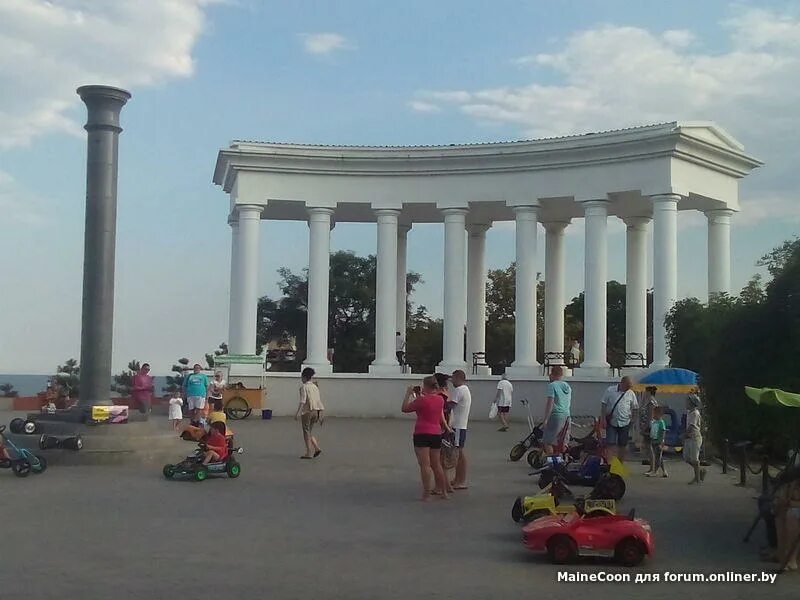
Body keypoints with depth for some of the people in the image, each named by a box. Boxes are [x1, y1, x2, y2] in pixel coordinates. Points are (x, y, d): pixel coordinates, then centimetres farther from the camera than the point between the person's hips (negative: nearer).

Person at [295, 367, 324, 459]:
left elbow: (303, 401, -17)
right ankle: (317, 448, 5)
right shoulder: (315, 386, 12)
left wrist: (298, 412, -17)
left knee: (306, 432, 1)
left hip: (307, 411, -7)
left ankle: (309, 453, 0)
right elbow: (318, 400, 13)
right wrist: (319, 415, 17)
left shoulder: (304, 387, -9)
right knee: (309, 432, 18)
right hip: (316, 411, 7)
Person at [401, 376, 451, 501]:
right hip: (436, 434, 7)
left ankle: (426, 494, -7)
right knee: (436, 465, 16)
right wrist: (420, 395, 22)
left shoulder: (422, 400, -14)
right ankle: (443, 492, 22)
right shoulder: (440, 399, 5)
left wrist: (408, 394, 3)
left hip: (422, 434, -6)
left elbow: (404, 408, -5)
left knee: (425, 465, -6)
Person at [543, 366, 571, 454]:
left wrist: (546, 419, -12)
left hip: (556, 415, -7)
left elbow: (550, 403, -14)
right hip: (567, 415, 8)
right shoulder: (567, 386, 14)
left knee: (548, 441, -2)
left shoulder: (552, 385, -9)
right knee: (562, 442, 14)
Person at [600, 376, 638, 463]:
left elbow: (635, 408, 14)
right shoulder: (610, 391, -4)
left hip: (625, 423, 2)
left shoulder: (631, 393, 3)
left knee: (622, 446, 9)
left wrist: (631, 417, 3)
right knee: (610, 444, -9)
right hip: (611, 422, -2)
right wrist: (603, 418, -6)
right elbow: (603, 405, -1)